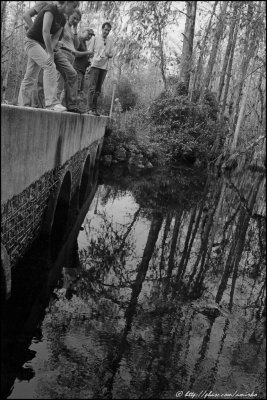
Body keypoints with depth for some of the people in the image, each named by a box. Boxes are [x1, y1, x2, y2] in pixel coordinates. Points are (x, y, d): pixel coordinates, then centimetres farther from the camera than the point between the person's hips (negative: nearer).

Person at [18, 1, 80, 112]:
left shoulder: (63, 19, 9)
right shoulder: (51, 9, -17)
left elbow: (55, 38, 3)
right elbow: (45, 31, -24)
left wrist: (49, 51, -13)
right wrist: (50, 53, -24)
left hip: (42, 44, 9)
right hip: (32, 41, -9)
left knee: (30, 77, 7)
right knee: (50, 65, -25)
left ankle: (23, 106, 11)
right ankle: (51, 103, -33)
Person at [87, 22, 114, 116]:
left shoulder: (110, 41, 15)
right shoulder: (95, 39, 7)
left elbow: (111, 54, 14)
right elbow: (89, 52, 6)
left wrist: (108, 55, -9)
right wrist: (97, 57, -11)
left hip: (104, 67, 4)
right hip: (95, 65, -4)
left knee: (98, 89, 6)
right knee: (92, 87, -12)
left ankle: (94, 108, 9)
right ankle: (92, 108, -17)